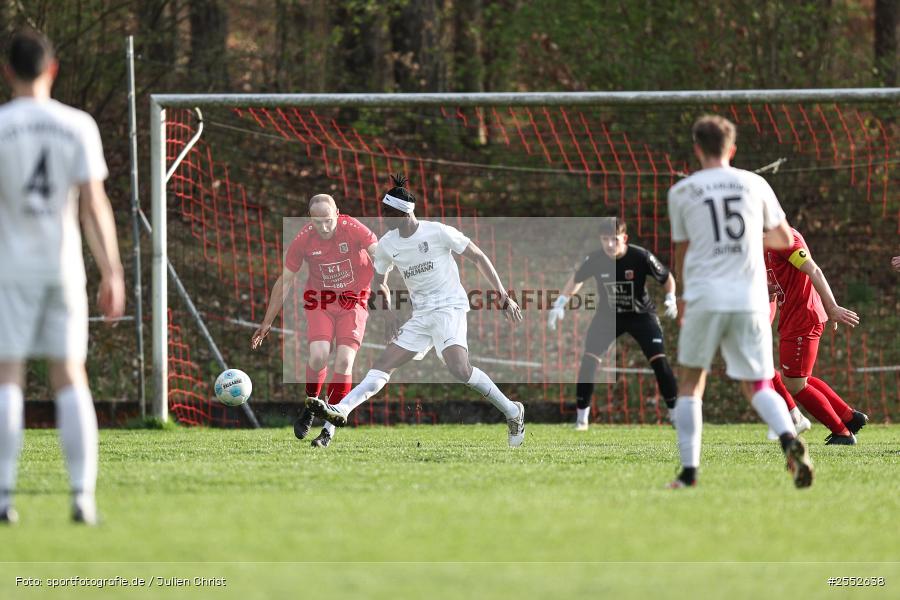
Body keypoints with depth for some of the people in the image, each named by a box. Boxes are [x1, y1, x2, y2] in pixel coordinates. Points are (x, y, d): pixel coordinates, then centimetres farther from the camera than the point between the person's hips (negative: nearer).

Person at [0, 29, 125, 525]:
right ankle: (83, 496, -2)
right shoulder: (78, 126, 1)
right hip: (64, 268, 2)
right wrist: (111, 273, -1)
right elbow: (94, 204, -3)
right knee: (70, 377, 6)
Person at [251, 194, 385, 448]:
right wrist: (267, 322, 2)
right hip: (319, 301, 1)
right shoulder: (303, 240, -10)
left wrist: (381, 283, -39)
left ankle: (329, 428, -6)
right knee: (318, 355, -20)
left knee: (344, 361, -14)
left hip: (353, 303, -1)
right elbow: (285, 281, 0)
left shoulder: (354, 229, -17)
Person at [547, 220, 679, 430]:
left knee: (659, 360, -15)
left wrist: (671, 299, -24)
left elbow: (667, 278, -8)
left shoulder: (641, 257, -24)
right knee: (589, 361, -13)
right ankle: (581, 417, -1)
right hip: (608, 315, 2)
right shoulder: (594, 259, -18)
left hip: (641, 314, -2)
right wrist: (560, 304, -4)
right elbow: (576, 280, 3)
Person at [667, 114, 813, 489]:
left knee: (690, 384, 12)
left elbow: (681, 253, 13)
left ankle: (689, 472, 5)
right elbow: (784, 240, 16)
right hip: (750, 300, 2)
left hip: (704, 299, -2)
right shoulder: (755, 185, 8)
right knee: (757, 386, 8)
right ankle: (789, 438, -21)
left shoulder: (681, 192, 4)